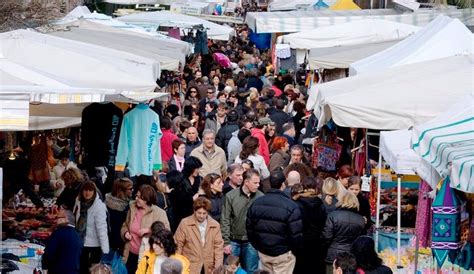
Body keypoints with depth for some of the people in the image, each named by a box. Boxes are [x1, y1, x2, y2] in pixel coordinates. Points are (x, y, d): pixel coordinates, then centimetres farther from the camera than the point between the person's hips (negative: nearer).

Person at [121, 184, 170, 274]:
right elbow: (125, 225, 20)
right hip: (131, 255, 5)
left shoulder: (159, 213, -10)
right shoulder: (132, 209, 5)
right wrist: (125, 233, -2)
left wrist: (149, 230, -27)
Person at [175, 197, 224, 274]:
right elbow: (178, 246, 1)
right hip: (189, 268, -2)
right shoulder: (185, 224, -3)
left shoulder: (215, 225, 2)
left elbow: (218, 247, 3)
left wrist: (218, 268, -4)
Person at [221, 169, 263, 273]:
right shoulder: (231, 196, -7)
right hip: (234, 241, 0)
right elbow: (225, 220, -3)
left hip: (251, 242, 0)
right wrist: (226, 242, -5)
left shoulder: (261, 197, -7)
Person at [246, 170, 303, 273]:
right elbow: (296, 234, -18)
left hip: (263, 252, 5)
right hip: (283, 254, -5)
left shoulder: (256, 203, 0)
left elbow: (250, 229, 7)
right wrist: (295, 250, 0)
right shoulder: (291, 206, -19)